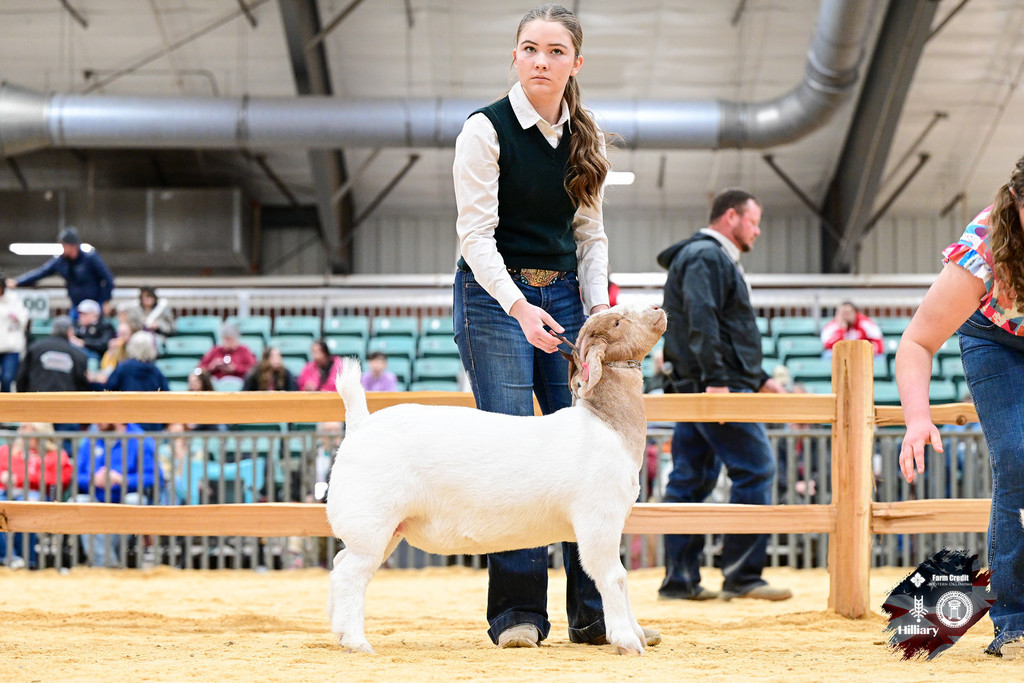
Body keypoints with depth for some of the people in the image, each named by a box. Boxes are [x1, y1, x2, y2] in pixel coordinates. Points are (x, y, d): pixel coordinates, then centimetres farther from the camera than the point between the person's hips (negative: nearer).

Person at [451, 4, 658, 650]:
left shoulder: (586, 139, 8)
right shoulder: (486, 129, -9)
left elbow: (590, 234, 12)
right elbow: (476, 232, -14)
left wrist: (599, 308, -2)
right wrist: (519, 306, -26)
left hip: (562, 294, 5)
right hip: (494, 295, -5)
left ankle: (594, 611, 2)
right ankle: (517, 613, -4)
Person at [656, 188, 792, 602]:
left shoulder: (714, 258, 27)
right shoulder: (706, 257, -7)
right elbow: (701, 321, -21)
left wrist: (760, 379, 27)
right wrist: (715, 379, -27)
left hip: (699, 389, 11)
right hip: (719, 388, -11)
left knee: (691, 480, 7)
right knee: (755, 469, -9)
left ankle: (680, 579, 7)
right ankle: (742, 576, -9)